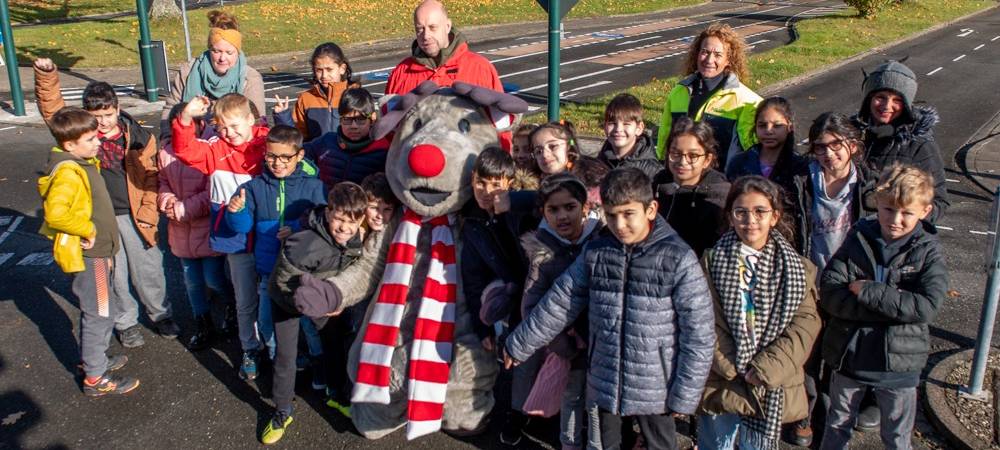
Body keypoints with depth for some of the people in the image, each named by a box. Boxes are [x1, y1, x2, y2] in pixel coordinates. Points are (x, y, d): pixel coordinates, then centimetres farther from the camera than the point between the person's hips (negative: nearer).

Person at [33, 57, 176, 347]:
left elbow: (152, 176, -3)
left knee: (147, 269, 11)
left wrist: (149, 211, -7)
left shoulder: (137, 137, -7)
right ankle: (126, 322, 31)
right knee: (113, 274, 13)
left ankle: (160, 314, 32)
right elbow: (51, 107, -11)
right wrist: (46, 75, -25)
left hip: (132, 215, -1)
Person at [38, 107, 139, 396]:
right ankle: (95, 379, 13)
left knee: (102, 310, 23)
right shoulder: (68, 173, -24)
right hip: (88, 254, -10)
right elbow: (56, 212, -37)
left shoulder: (82, 163, 7)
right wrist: (88, 229, -25)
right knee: (99, 313, 1)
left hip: (98, 250, 10)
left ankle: (95, 359, 40)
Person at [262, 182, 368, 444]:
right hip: (287, 298, -5)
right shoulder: (302, 245, -38)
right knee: (285, 357, -1)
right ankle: (282, 413, 18)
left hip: (323, 299, 5)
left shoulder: (356, 240, -19)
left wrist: (336, 299, -11)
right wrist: (321, 305, -25)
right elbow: (284, 285, -28)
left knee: (336, 346, 12)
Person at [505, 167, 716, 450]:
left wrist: (684, 395, -11)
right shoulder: (594, 254, -4)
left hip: (655, 390, -3)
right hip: (603, 385, 3)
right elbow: (558, 304, 4)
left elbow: (698, 334, -13)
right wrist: (519, 345, 8)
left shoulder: (679, 260, -15)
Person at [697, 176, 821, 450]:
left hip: (771, 391, 1)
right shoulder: (712, 261, -2)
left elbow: (805, 325, -6)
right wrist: (733, 367, -15)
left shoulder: (798, 268, 2)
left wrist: (767, 367, -16)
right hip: (721, 386, -1)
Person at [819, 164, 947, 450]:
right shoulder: (858, 239, -6)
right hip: (849, 356, 1)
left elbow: (927, 307, -22)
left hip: (898, 362, -1)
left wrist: (867, 292, -23)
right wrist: (891, 304, -24)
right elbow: (828, 294, -16)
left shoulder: (928, 251, -9)